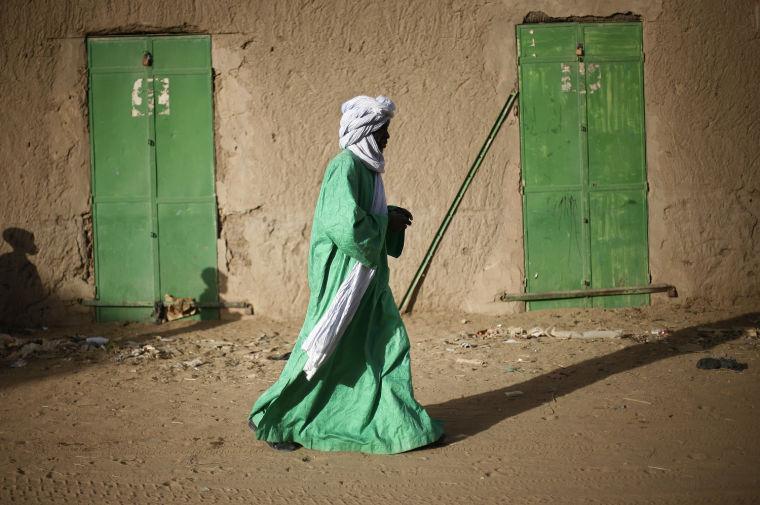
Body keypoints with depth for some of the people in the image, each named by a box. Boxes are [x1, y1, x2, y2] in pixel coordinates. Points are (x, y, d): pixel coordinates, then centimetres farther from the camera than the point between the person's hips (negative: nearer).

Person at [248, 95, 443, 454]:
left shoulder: (365, 168, 12)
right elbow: (346, 224, -28)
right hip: (343, 276, -9)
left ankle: (397, 422, 19)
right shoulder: (345, 167, -17)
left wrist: (391, 217, 4)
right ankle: (269, 420, 13)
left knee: (390, 343, 10)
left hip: (367, 279, 9)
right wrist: (386, 223, -13)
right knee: (325, 352, -1)